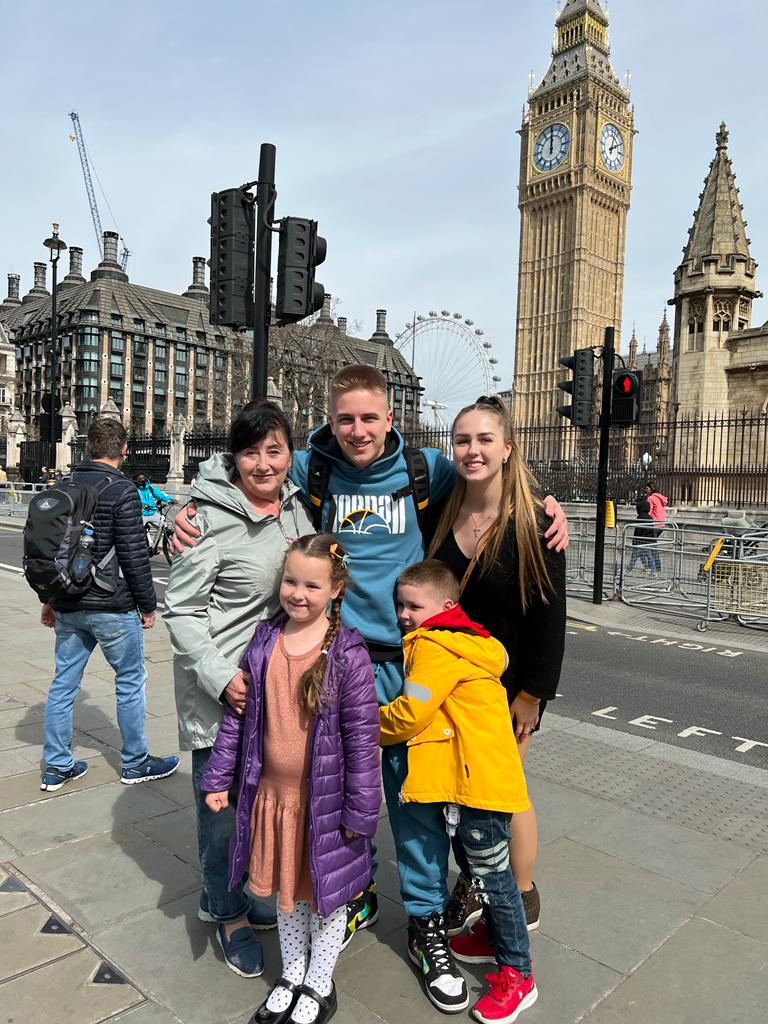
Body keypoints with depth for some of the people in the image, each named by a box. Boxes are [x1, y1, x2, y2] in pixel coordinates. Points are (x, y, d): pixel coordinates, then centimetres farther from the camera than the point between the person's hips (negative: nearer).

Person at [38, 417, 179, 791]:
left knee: (63, 682, 14)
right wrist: (148, 604, -5)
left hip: (68, 606, 7)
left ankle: (56, 767, 24)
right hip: (111, 607, -7)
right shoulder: (121, 489, -14)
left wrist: (50, 598, 21)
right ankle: (135, 763, 20)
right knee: (131, 681, 8)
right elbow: (134, 555, -16)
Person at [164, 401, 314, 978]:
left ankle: (228, 894, 45)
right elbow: (180, 609, -14)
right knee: (223, 801, 8)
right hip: (221, 690, -6)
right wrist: (220, 676, -22)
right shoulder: (214, 519, -19)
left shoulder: (294, 504, 1)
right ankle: (228, 913, 34)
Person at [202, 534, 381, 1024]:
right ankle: (292, 975, 47)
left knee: (326, 893, 16)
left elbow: (362, 736, -15)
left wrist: (361, 809, -12)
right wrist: (219, 778, 7)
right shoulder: (264, 643, -5)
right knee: (287, 890, 23)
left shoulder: (348, 654, -19)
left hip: (325, 800, -4)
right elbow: (237, 716, 4)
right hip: (272, 794, 4)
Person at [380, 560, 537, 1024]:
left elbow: (411, 713, -20)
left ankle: (517, 975, 18)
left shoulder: (435, 647, -19)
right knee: (474, 867, 24)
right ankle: (497, 936, 43)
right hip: (463, 777, 10)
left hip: (479, 780, -10)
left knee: (492, 875, 3)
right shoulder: (464, 640, 12)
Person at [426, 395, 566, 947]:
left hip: (508, 681, -4)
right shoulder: (441, 513, -1)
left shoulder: (534, 521, -15)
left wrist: (532, 693, -14)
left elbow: (550, 613, -14)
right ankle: (472, 883, 38)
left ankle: (523, 902, 32)